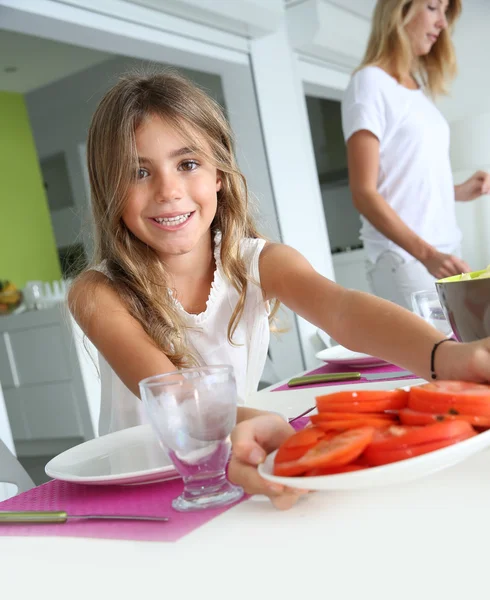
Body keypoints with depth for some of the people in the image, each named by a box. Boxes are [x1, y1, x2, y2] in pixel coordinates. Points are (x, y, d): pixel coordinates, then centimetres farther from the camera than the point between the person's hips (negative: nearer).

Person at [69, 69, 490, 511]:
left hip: (232, 476, 2)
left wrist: (446, 356, -45)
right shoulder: (98, 294, -13)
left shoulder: (261, 264, -6)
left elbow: (344, 311, -25)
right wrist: (242, 421, -52)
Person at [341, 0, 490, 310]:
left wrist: (460, 191, 4)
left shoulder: (419, 88, 17)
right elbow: (364, 193, -14)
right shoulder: (370, 82, -6)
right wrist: (427, 254, -22)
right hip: (402, 258, -7)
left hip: (446, 252, 7)